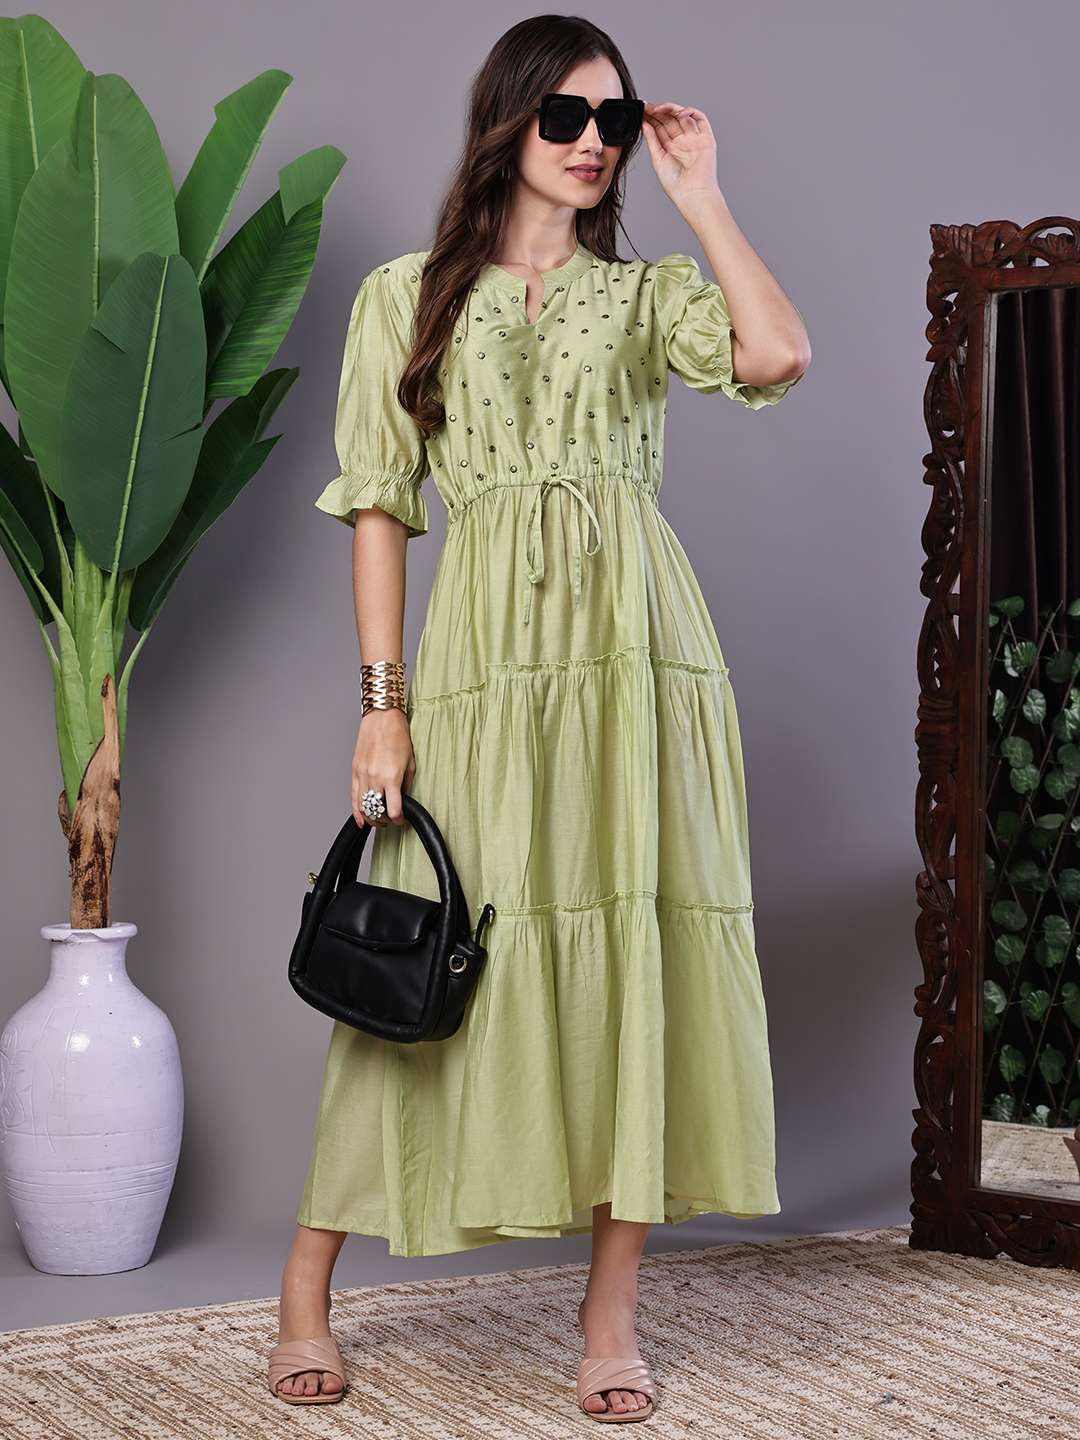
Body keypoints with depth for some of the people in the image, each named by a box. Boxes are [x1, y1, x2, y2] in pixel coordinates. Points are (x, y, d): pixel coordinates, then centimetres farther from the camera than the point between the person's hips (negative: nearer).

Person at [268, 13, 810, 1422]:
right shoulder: (407, 296, 10)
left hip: (639, 640, 2)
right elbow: (379, 504, 5)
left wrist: (700, 192, 1)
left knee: (640, 949, -1)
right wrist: (385, 700, -3)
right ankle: (308, 1289, 12)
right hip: (486, 650, -1)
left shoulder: (650, 292, 13)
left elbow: (780, 355, -9)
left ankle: (613, 1307, 8)